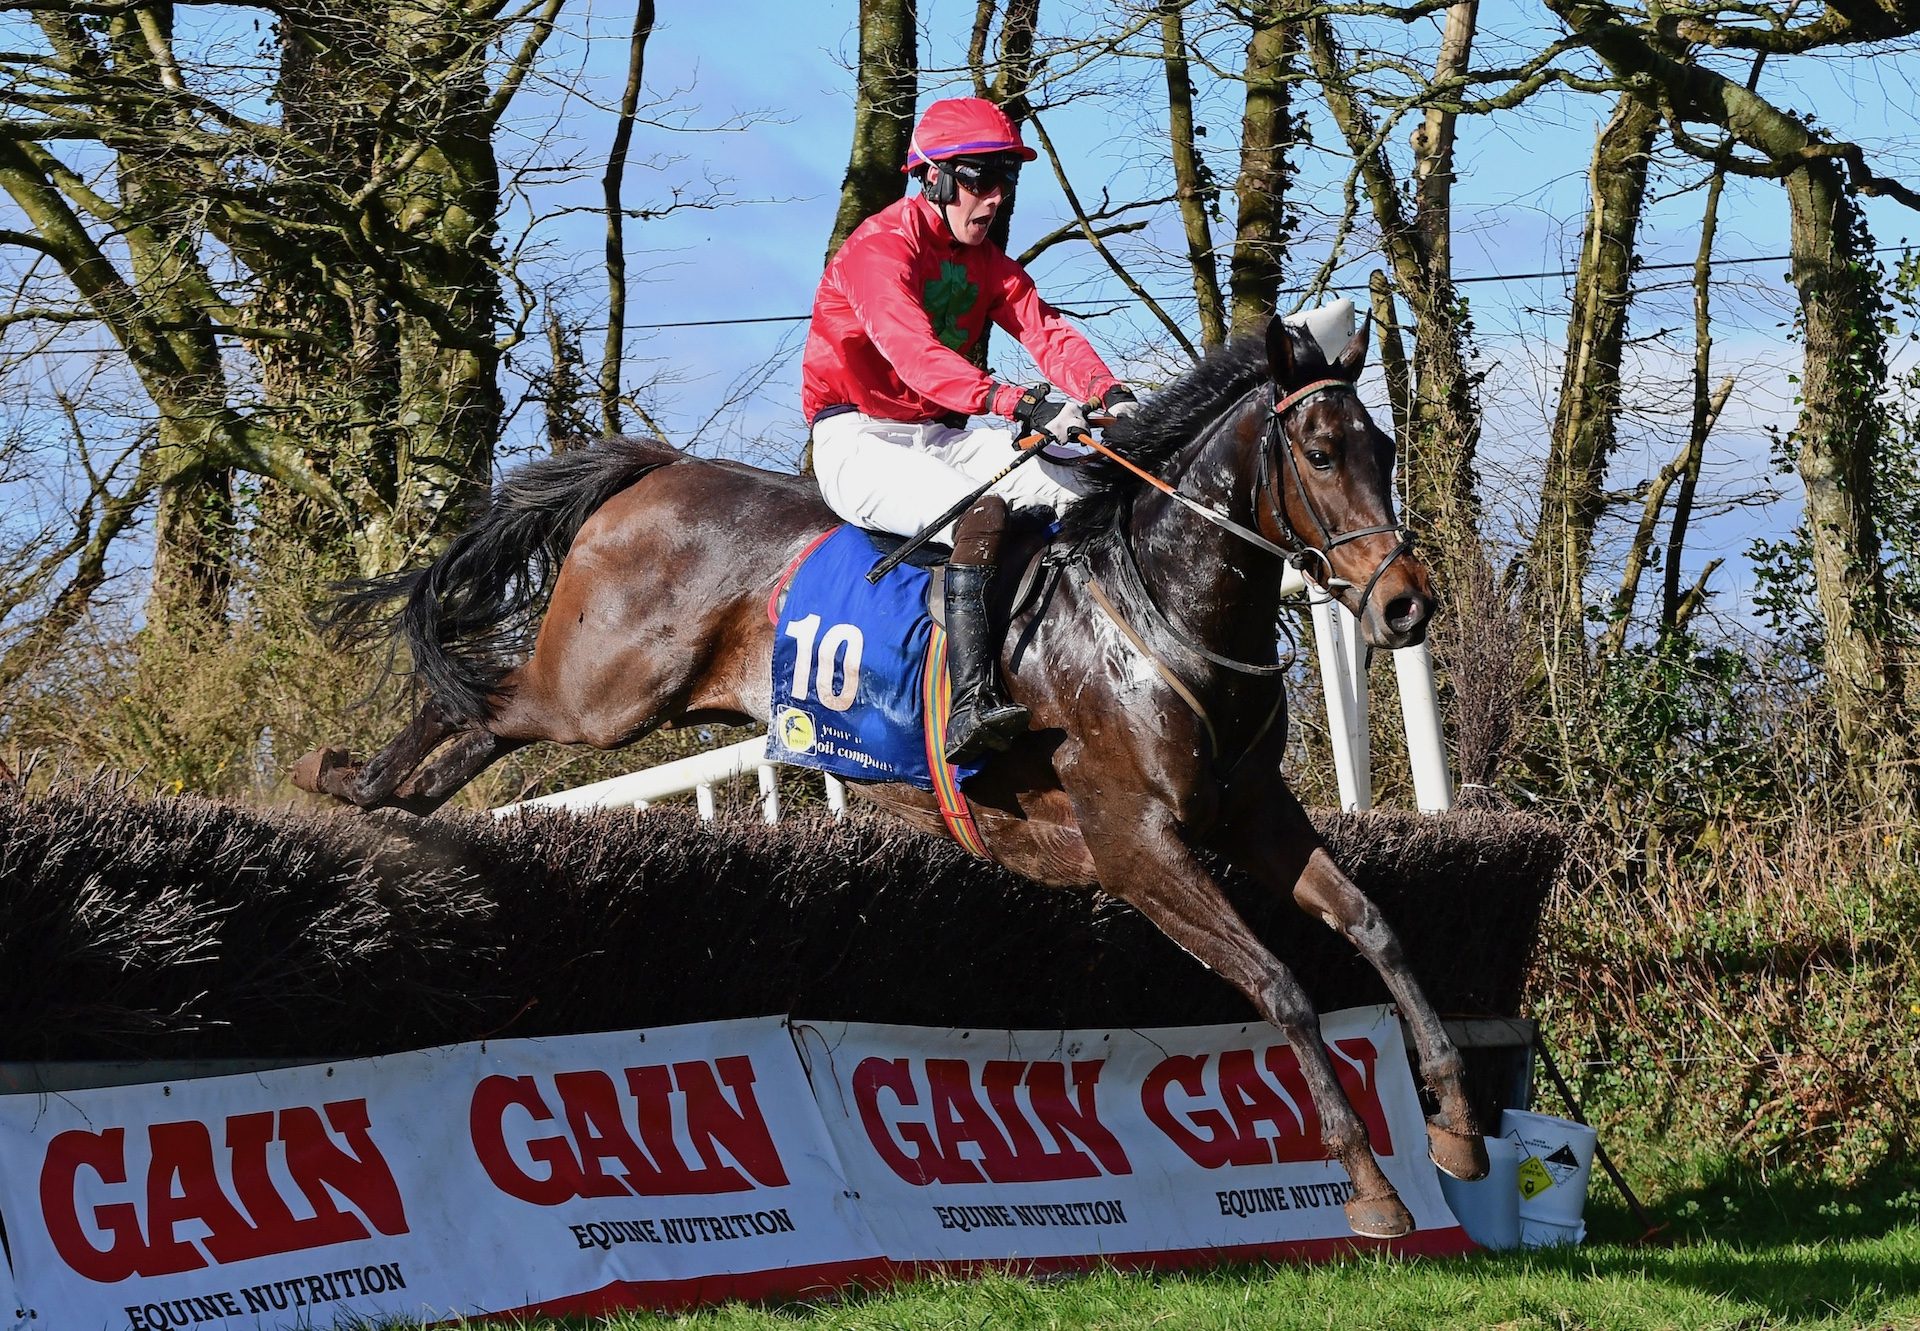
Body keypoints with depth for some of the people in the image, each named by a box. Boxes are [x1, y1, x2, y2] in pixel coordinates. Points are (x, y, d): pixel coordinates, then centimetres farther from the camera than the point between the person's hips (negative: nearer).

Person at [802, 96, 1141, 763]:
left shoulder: (986, 262, 13)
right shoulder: (880, 249, -15)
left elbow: (1045, 331, -2)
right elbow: (914, 352, -32)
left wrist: (1110, 394, -25)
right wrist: (1021, 404, -45)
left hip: (943, 439, 9)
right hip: (860, 442, -8)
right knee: (982, 510, -36)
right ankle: (970, 705, -46)